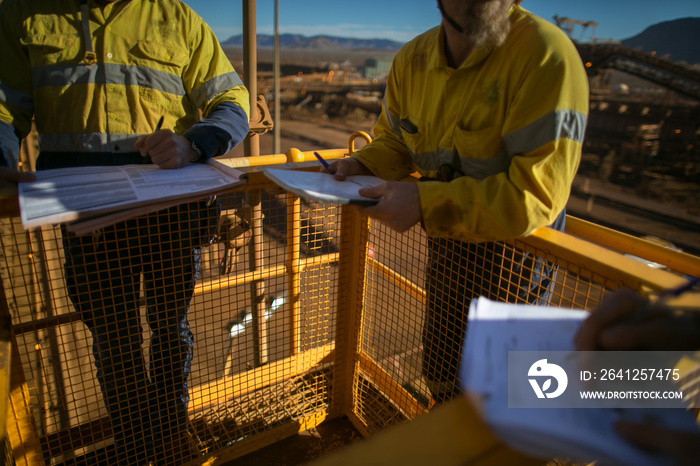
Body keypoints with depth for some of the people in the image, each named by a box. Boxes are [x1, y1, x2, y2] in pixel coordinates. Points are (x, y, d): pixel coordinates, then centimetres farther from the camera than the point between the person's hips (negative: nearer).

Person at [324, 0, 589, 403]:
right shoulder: (412, 59, -2)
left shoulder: (546, 55, -24)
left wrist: (426, 203, -35)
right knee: (440, 376, 23)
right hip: (446, 242, 6)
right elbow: (394, 143, 13)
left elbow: (537, 193, -29)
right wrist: (362, 165, -9)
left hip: (512, 243, -6)